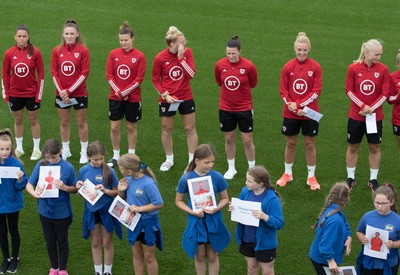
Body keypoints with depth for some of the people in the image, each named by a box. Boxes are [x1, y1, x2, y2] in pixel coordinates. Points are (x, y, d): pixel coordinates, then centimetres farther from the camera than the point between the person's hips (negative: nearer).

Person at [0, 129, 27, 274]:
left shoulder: (16, 164, -17)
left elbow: (21, 186, -13)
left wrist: (20, 179, -34)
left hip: (12, 204, -2)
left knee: (13, 231, 14)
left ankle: (15, 258, 33)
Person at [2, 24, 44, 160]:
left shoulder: (35, 52, -9)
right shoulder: (9, 54, -5)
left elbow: (41, 74, -5)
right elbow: (5, 75, 2)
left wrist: (39, 94, -7)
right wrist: (6, 94, 0)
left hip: (31, 93, -2)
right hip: (15, 94, 2)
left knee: (33, 120, 8)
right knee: (18, 121, 13)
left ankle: (36, 149, 18)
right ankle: (19, 148, 25)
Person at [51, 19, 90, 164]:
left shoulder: (83, 50, -8)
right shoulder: (57, 51, 0)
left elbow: (84, 73, -11)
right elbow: (54, 73, 1)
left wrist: (69, 90, -14)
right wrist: (61, 91, -10)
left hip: (79, 93, -3)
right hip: (61, 94, 3)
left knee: (81, 123, 6)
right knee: (64, 122, 12)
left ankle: (84, 152, 16)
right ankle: (65, 150, 25)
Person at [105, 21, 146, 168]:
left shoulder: (139, 56, -7)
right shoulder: (113, 54, 0)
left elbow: (139, 78, -8)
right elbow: (109, 74, -1)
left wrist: (125, 92, -15)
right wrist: (118, 91, -12)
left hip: (132, 97, -2)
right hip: (115, 97, 2)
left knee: (131, 127, 9)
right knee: (114, 127, 3)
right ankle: (116, 156, 16)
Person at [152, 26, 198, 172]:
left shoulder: (187, 52, -7)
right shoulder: (160, 58, -13)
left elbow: (191, 74, -15)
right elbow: (155, 79, -2)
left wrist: (181, 58, -23)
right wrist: (165, 94, -12)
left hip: (186, 98, 2)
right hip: (167, 99, -2)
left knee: (190, 129, 6)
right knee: (167, 130, 10)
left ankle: (192, 160, 18)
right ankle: (169, 160, 28)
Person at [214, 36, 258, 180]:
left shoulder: (249, 66, -16)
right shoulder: (220, 65, -9)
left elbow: (253, 84, 1)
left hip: (244, 108, -2)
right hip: (226, 108, 2)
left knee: (247, 141, 3)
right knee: (229, 139, 14)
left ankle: (252, 169, 19)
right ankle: (231, 169, 30)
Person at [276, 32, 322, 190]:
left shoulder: (315, 67, -7)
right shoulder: (288, 67, -3)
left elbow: (316, 91, -9)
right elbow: (283, 91, -2)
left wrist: (298, 104, -15)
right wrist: (294, 108, -13)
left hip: (309, 112, -1)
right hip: (290, 113, 1)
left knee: (310, 144, 6)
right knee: (291, 143, 12)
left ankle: (311, 176, 16)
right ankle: (287, 174, 27)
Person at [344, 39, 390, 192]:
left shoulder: (383, 69, -6)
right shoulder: (353, 68, -8)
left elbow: (385, 93, -5)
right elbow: (349, 90, -5)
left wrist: (371, 108, -14)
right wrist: (363, 106, -15)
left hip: (375, 116, 1)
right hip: (356, 115, -1)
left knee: (374, 147, 7)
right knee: (353, 147, 8)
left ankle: (373, 179, 18)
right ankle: (350, 178, 21)